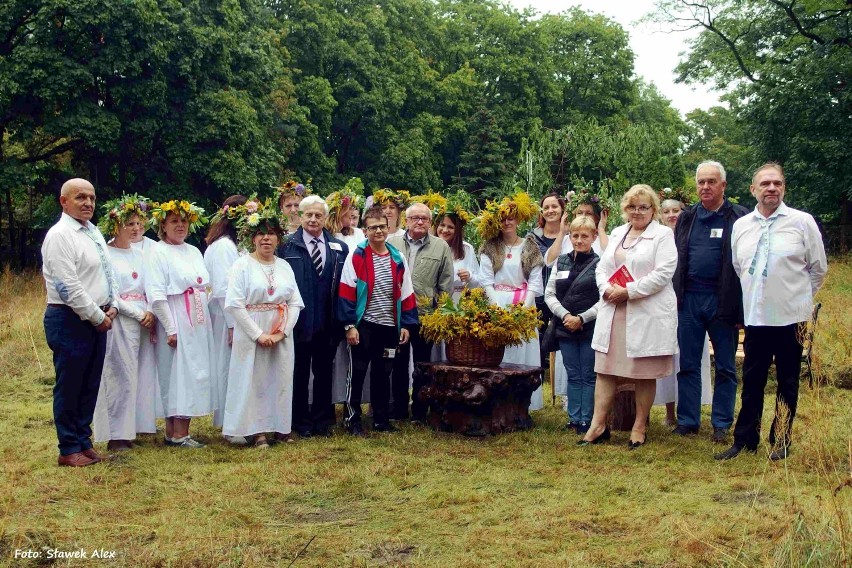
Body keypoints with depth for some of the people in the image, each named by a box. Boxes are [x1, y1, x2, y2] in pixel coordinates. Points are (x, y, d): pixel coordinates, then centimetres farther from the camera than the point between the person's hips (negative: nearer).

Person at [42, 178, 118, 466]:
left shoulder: (94, 232, 14)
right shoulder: (60, 236, -13)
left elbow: (107, 273, 21)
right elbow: (68, 287, -19)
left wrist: (112, 306, 6)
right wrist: (98, 316, -14)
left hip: (97, 320, 8)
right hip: (70, 321, -8)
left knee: (90, 385, 13)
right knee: (69, 387, 1)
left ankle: (84, 442, 24)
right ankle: (69, 450, 11)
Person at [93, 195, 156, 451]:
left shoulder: (138, 254, 14)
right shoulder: (106, 255, -7)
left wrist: (150, 314, -3)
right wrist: (139, 314, -11)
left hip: (141, 322, 6)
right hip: (119, 322, -6)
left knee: (137, 375, 6)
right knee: (121, 376, -6)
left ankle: (132, 427, 13)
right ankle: (117, 436, 0)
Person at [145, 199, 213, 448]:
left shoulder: (194, 252, 15)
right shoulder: (157, 253, -7)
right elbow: (155, 295, -14)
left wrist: (207, 322, 13)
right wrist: (170, 329, -19)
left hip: (199, 323, 7)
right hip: (176, 324, -7)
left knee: (194, 374, 7)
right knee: (177, 374, -6)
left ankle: (177, 430, 14)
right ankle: (177, 434, 0)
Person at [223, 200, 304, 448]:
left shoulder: (284, 266, 9)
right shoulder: (242, 265, -4)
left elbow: (296, 303, 5)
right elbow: (234, 304, -11)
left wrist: (282, 332, -9)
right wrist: (259, 335, -14)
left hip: (282, 336, 4)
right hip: (251, 335, -4)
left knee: (281, 379, 7)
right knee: (254, 380, 0)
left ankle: (281, 427, 19)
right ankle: (256, 430, 8)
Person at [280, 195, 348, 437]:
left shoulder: (339, 248, 6)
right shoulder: (287, 246, -3)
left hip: (327, 323, 2)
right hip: (299, 321, -2)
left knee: (324, 372, 11)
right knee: (299, 372, 8)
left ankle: (322, 420, 22)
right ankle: (301, 421, 20)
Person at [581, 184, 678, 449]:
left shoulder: (663, 234, -3)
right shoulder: (617, 233, 17)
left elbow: (663, 273, -14)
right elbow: (602, 267, 15)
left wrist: (628, 291, -16)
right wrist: (607, 288, -6)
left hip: (648, 315, -5)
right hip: (613, 312, 6)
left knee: (644, 373, 4)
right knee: (605, 369, 4)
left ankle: (640, 428, 15)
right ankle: (598, 425, 9)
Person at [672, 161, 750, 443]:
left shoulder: (739, 217, -2)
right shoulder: (687, 218, 10)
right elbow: (675, 259, 12)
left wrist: (741, 308, -12)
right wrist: (674, 298, 3)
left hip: (722, 301, -3)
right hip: (689, 300, 4)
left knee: (725, 367, 7)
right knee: (688, 365, 8)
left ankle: (722, 424, 16)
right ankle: (687, 420, 17)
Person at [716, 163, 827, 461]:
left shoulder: (802, 222, -5)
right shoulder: (740, 225, 5)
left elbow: (818, 268, 3)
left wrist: (798, 296, 7)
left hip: (791, 316, -3)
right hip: (754, 316, 3)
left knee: (787, 381, 9)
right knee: (751, 381, 9)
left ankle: (781, 442, 21)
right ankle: (745, 439, 17)